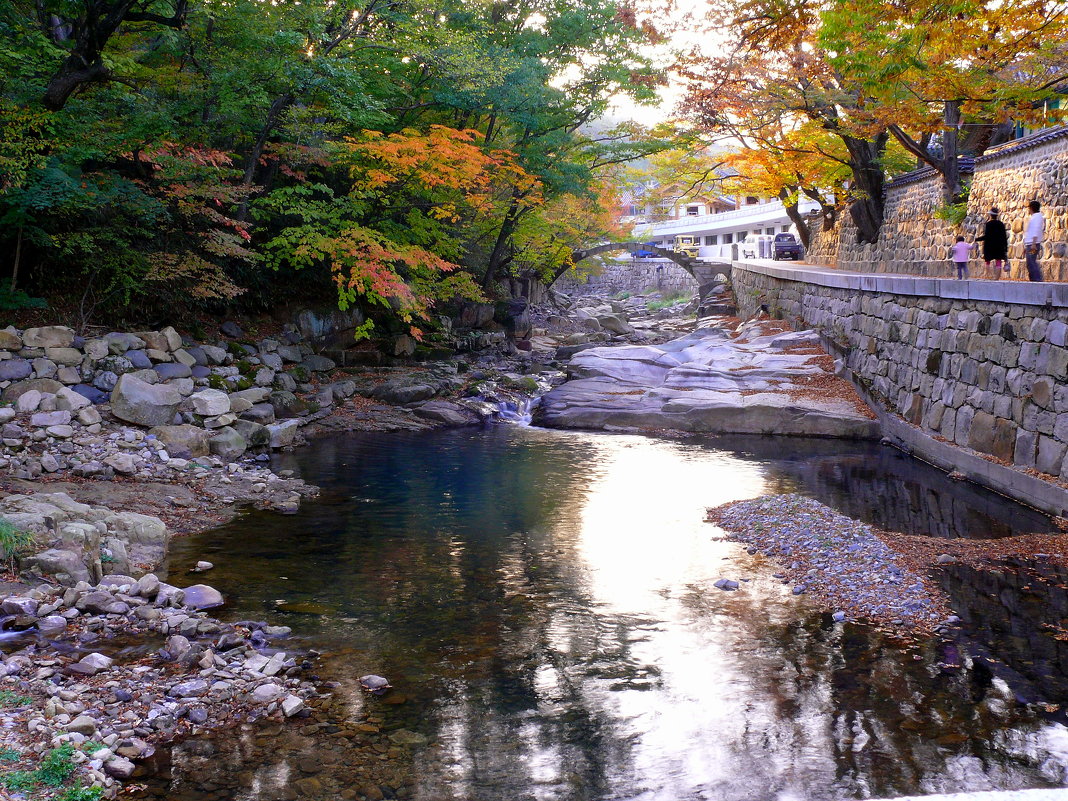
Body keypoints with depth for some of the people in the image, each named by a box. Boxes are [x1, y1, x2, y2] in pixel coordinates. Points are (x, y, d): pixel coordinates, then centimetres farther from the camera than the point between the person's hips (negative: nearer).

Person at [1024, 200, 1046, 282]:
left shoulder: (1037, 216, -6)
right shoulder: (1034, 217, 24)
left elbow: (1036, 231, -17)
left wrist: (1033, 244, -24)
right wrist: (1026, 247, 25)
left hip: (1033, 244, -10)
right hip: (1030, 245, 10)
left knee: (1031, 264, -15)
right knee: (1031, 265, 8)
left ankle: (1037, 281, -19)